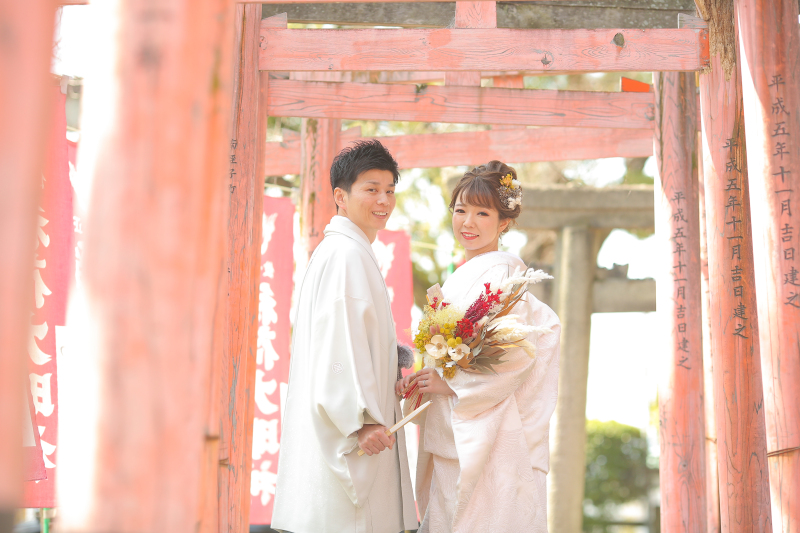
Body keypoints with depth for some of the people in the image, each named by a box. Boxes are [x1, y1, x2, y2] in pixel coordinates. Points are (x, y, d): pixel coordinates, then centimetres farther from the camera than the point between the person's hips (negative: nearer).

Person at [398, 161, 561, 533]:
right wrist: (417, 381, 4)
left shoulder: (502, 271, -10)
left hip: (488, 440, -8)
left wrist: (450, 383, -16)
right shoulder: (460, 276, 17)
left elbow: (517, 353, -18)